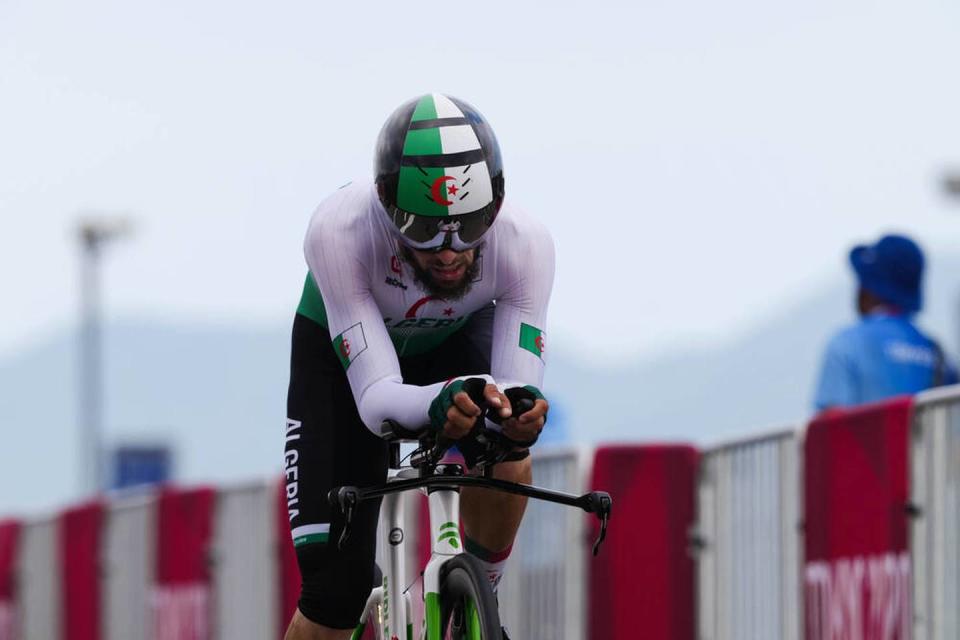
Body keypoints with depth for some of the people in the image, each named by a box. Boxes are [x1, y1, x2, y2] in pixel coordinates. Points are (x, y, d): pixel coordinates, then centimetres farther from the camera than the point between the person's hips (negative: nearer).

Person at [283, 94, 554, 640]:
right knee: (337, 591, -13)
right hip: (343, 353, -2)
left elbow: (519, 381, -34)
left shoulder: (524, 242, -34)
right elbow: (375, 397, -41)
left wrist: (522, 406, -59)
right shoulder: (338, 231, -40)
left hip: (455, 339, 2)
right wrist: (442, 402, -63)